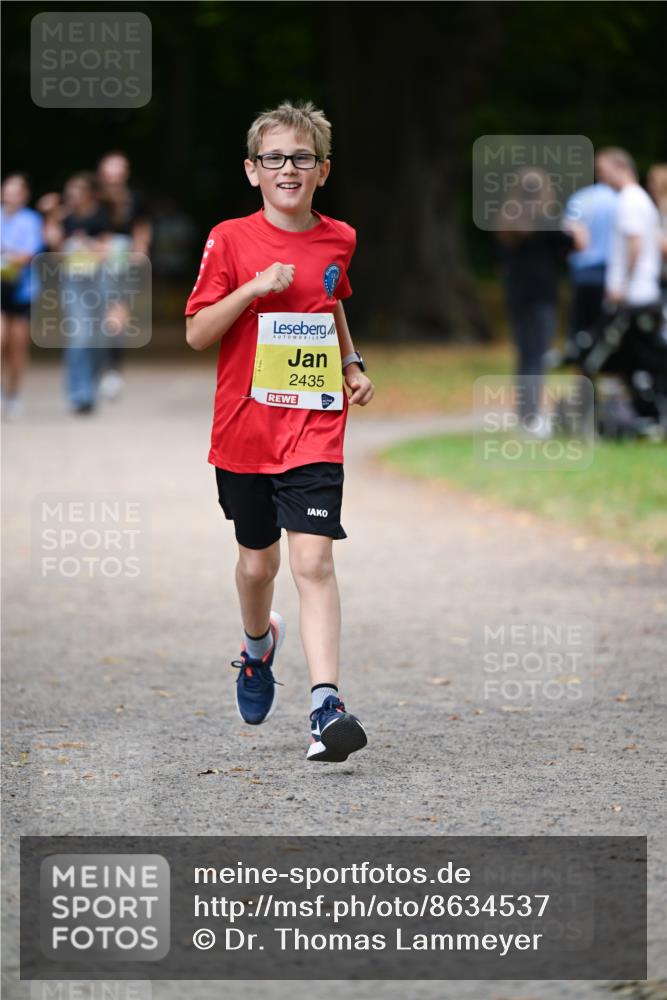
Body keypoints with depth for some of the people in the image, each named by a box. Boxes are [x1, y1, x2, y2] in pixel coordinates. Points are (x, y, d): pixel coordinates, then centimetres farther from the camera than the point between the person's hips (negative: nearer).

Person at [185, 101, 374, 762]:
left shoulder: (337, 240, 5)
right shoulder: (230, 239, -4)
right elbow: (196, 334, -7)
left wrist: (352, 366, 12)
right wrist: (253, 289, -19)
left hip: (314, 428, 0)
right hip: (245, 429, 0)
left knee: (313, 560, -14)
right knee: (257, 560, 16)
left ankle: (325, 704, -21)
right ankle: (259, 647, 48)